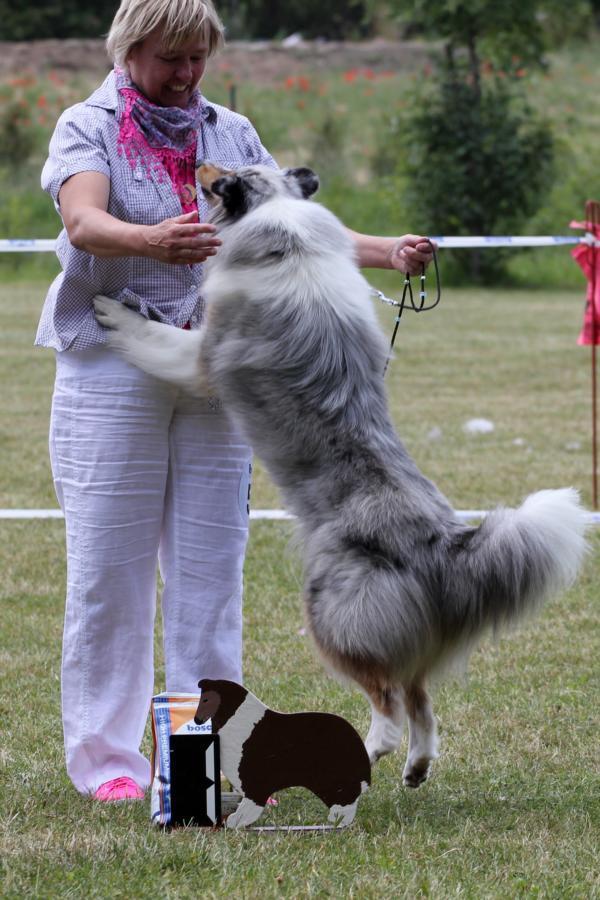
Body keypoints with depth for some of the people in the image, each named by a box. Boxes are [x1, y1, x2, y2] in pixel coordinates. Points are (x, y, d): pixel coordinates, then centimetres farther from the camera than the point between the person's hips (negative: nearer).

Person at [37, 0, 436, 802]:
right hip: (111, 374, -4)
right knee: (109, 571, -1)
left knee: (210, 571, 4)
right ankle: (107, 759, 7)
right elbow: (83, 221, -19)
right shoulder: (89, 128, 0)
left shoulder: (231, 134, 14)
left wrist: (388, 252, -6)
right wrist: (150, 240, -40)